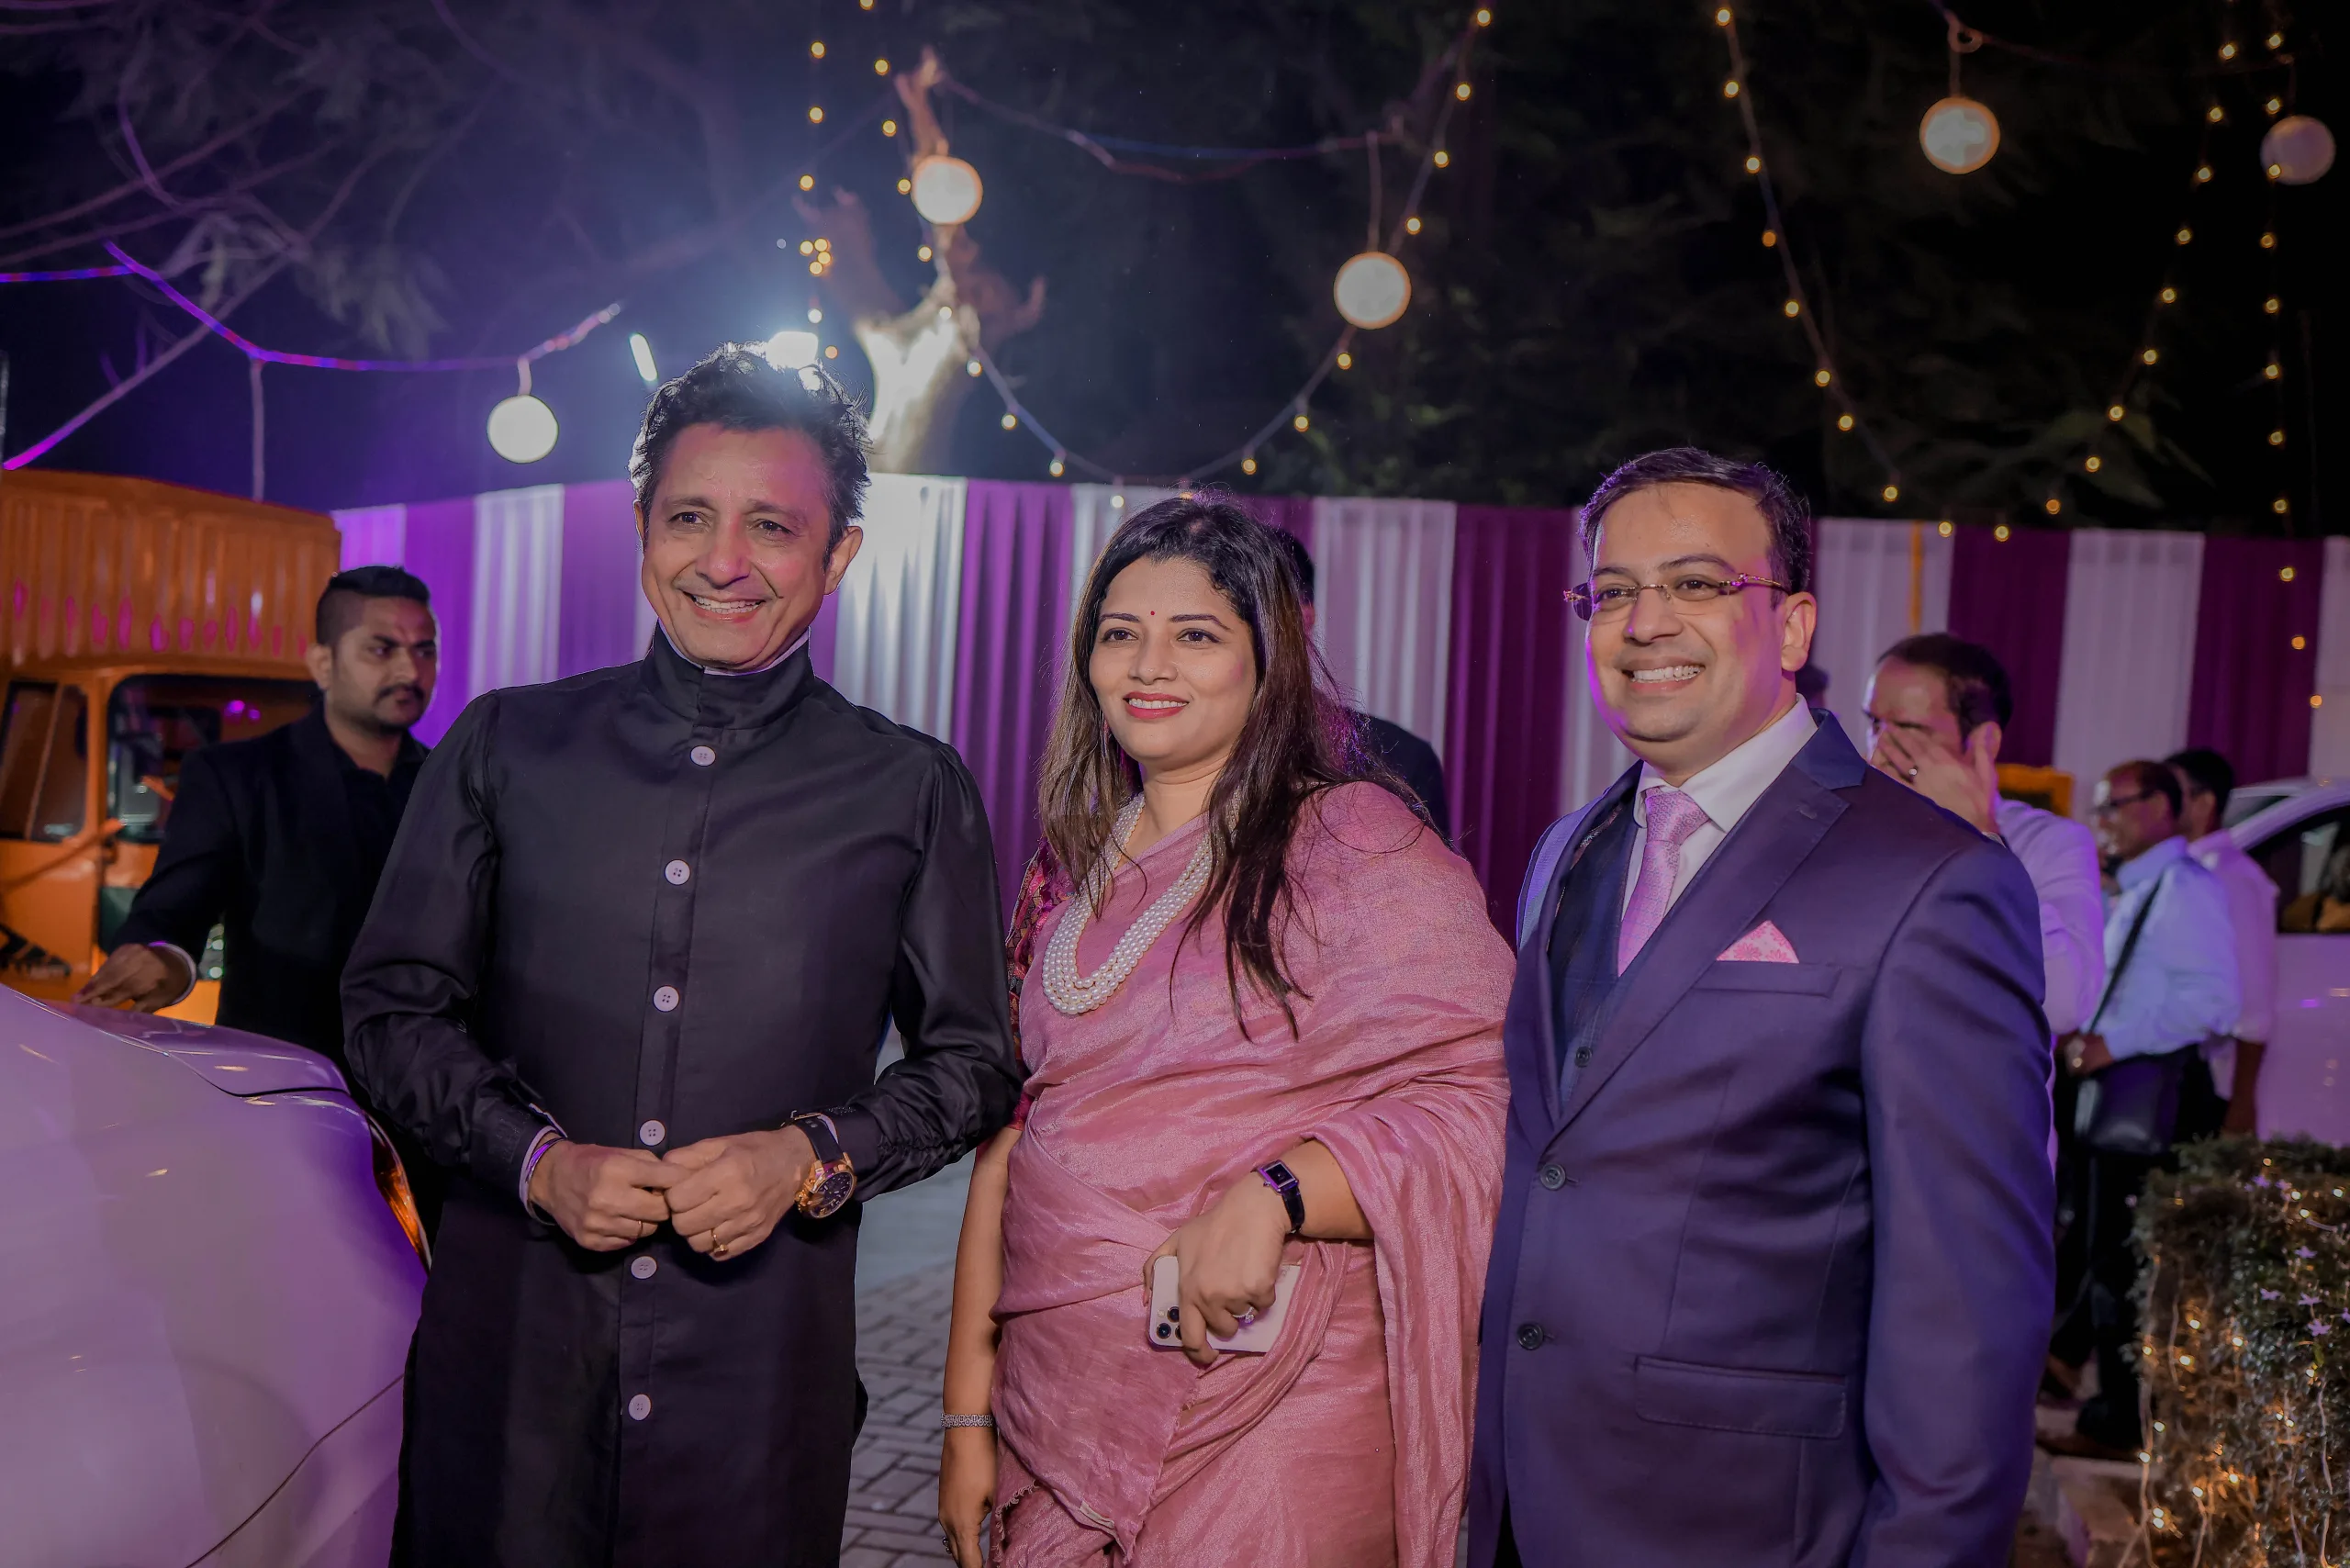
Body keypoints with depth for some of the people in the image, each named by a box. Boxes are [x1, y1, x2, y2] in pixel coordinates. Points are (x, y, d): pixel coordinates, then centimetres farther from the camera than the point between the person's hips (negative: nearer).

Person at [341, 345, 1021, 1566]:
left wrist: (813, 1155, -10)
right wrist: (537, 1157, -8)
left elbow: (973, 1061, 6)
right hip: (509, 1349, 1)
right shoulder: (506, 747, 4)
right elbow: (392, 1006, 7)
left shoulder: (913, 793, 1)